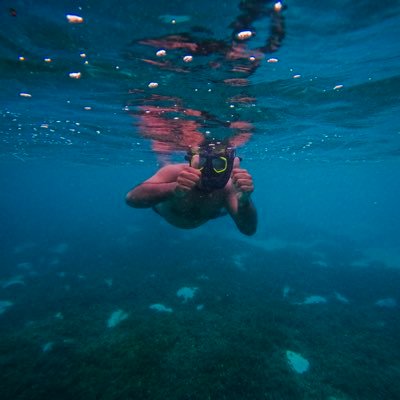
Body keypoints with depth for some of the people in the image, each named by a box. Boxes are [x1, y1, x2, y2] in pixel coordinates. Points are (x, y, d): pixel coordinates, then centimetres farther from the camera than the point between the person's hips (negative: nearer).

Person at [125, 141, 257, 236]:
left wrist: (244, 201, -70)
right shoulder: (176, 172, -45)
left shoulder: (227, 187, -41)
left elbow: (249, 230, -48)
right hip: (164, 207, -1)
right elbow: (132, 198, -56)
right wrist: (173, 189, -74)